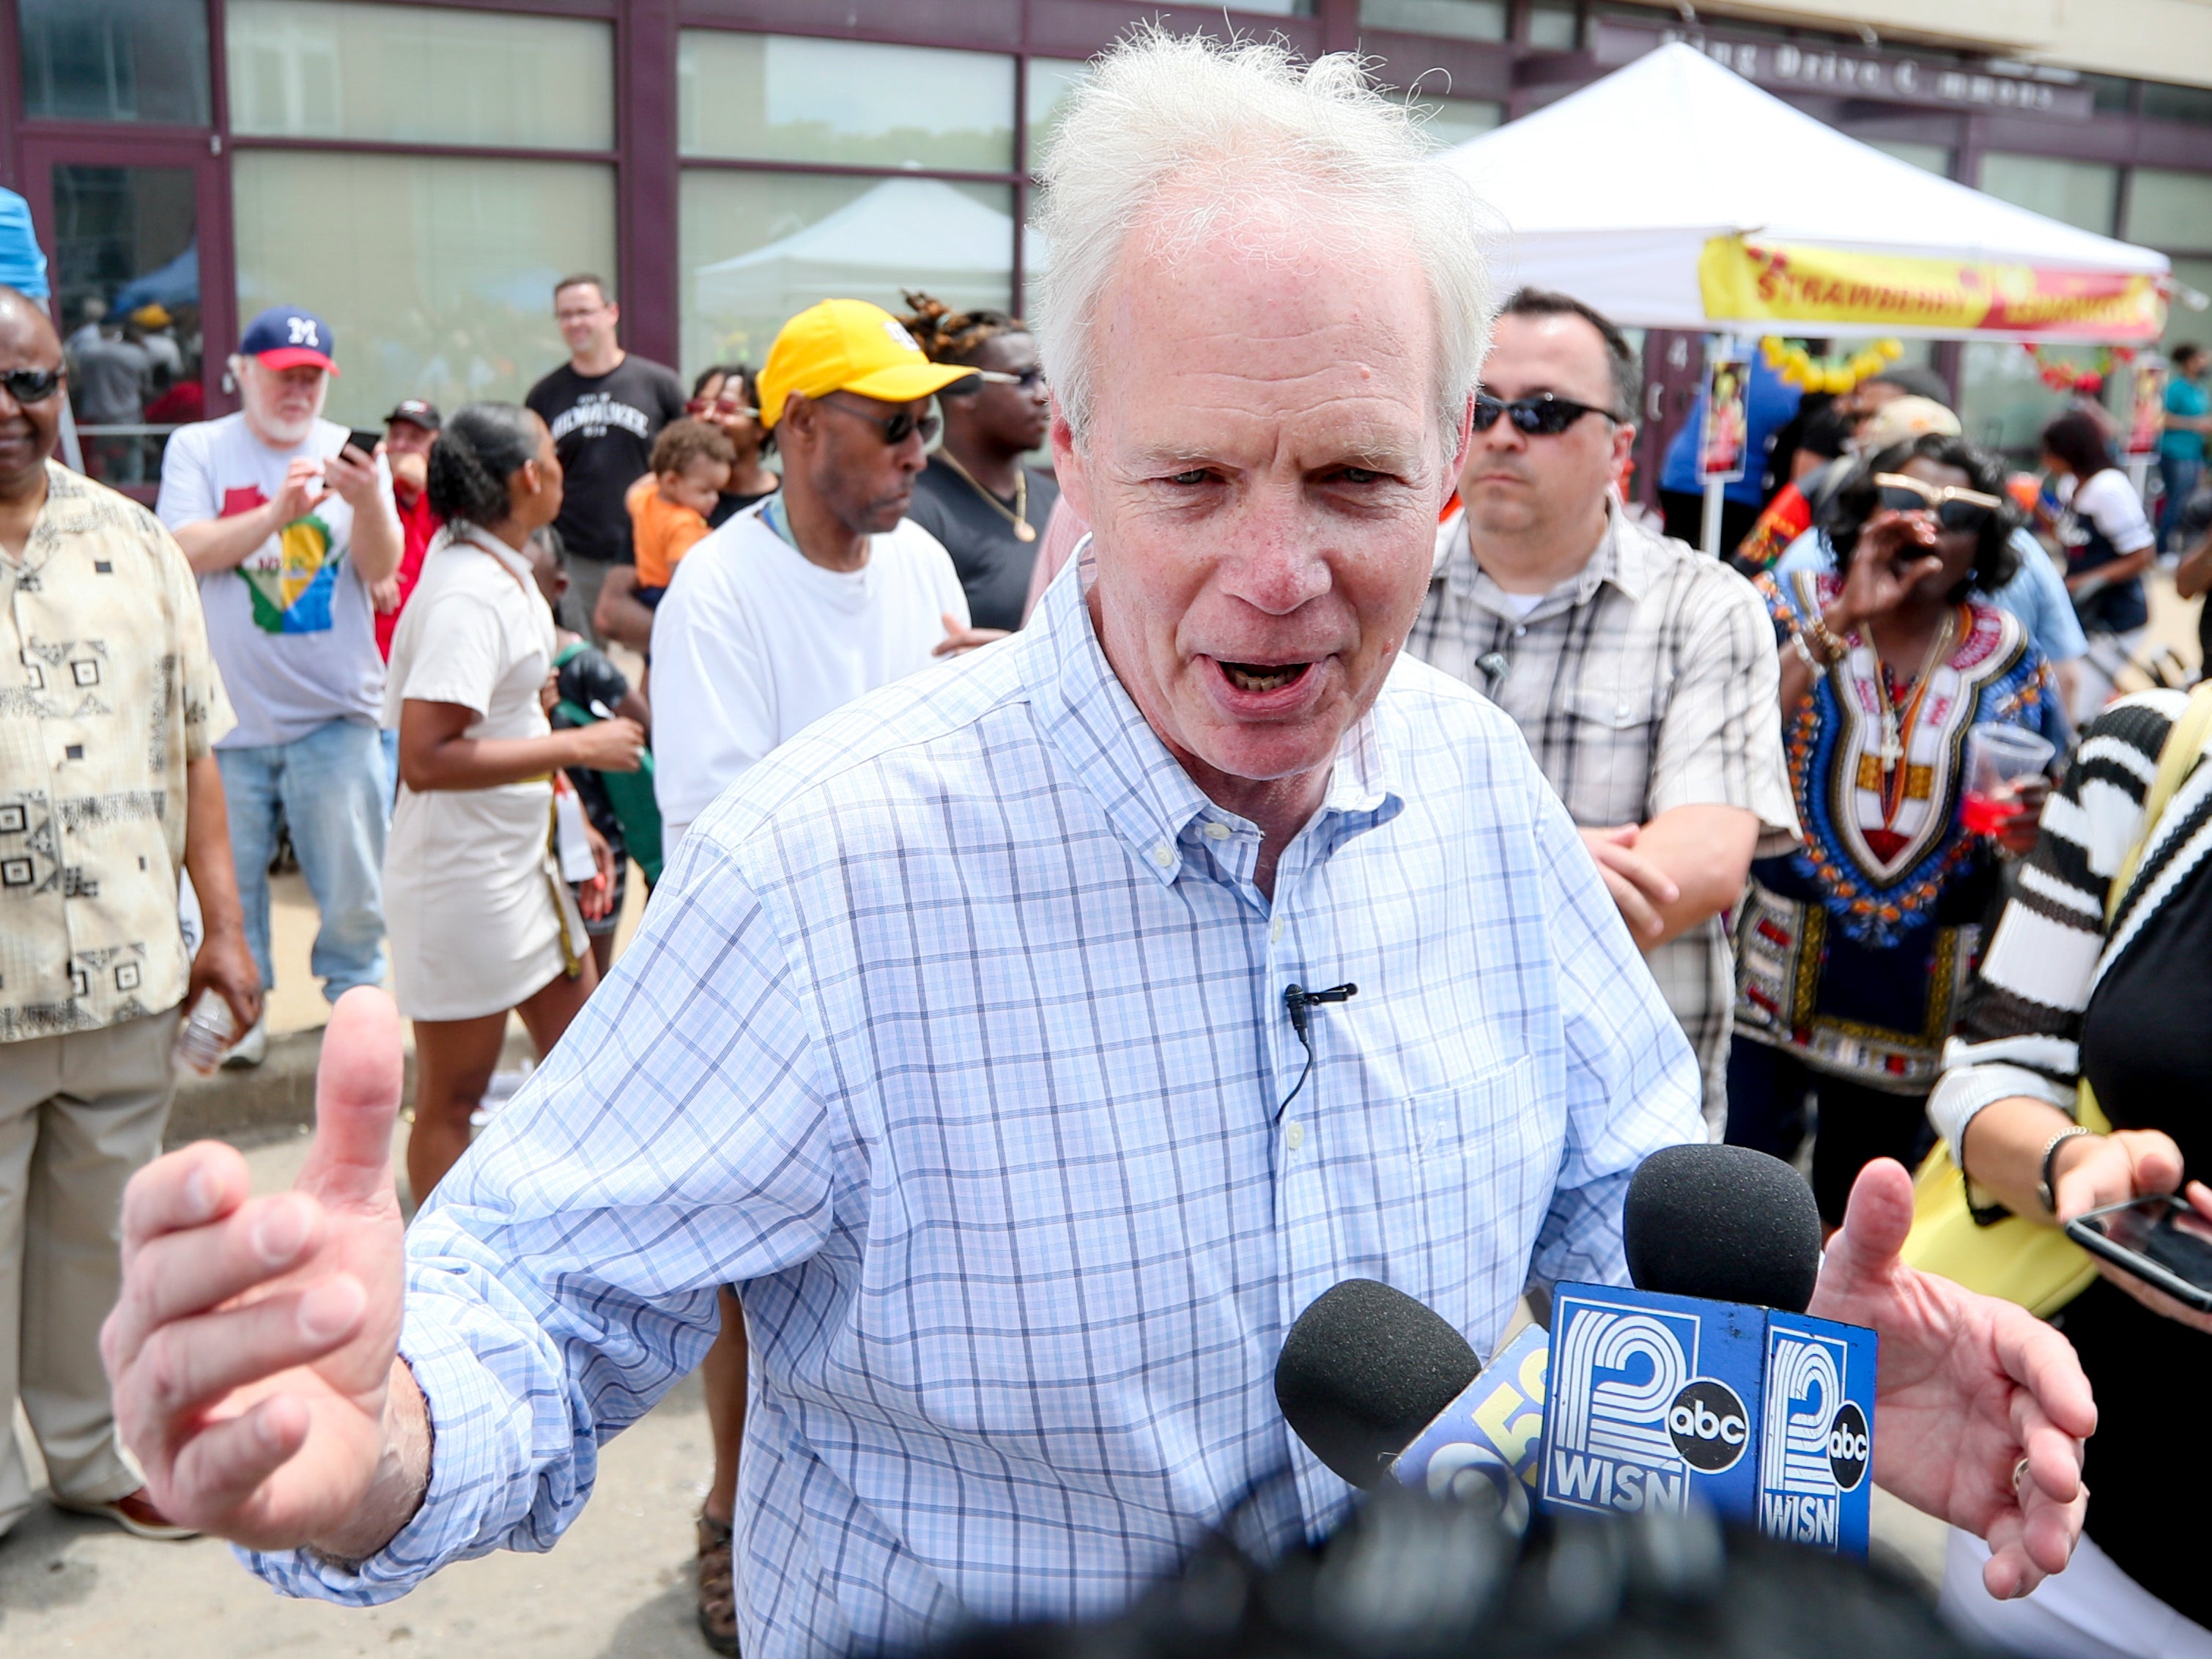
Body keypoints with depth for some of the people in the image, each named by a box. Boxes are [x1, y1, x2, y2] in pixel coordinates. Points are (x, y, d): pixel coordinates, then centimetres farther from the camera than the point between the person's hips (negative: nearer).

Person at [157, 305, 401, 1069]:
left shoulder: (349, 453, 6)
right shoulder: (198, 448, 4)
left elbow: (381, 569, -4)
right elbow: (189, 551, -10)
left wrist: (368, 503, -24)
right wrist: (278, 512, -23)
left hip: (335, 710, 0)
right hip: (229, 710, 0)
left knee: (352, 877, 3)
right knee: (228, 872, 7)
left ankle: (356, 994, 21)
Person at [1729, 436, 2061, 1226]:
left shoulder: (2008, 652, 5)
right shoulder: (1795, 603, -2)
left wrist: (2031, 822, -10)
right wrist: (1842, 619, -21)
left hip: (1919, 985, 3)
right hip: (1774, 962, -2)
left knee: (1860, 1195, 15)